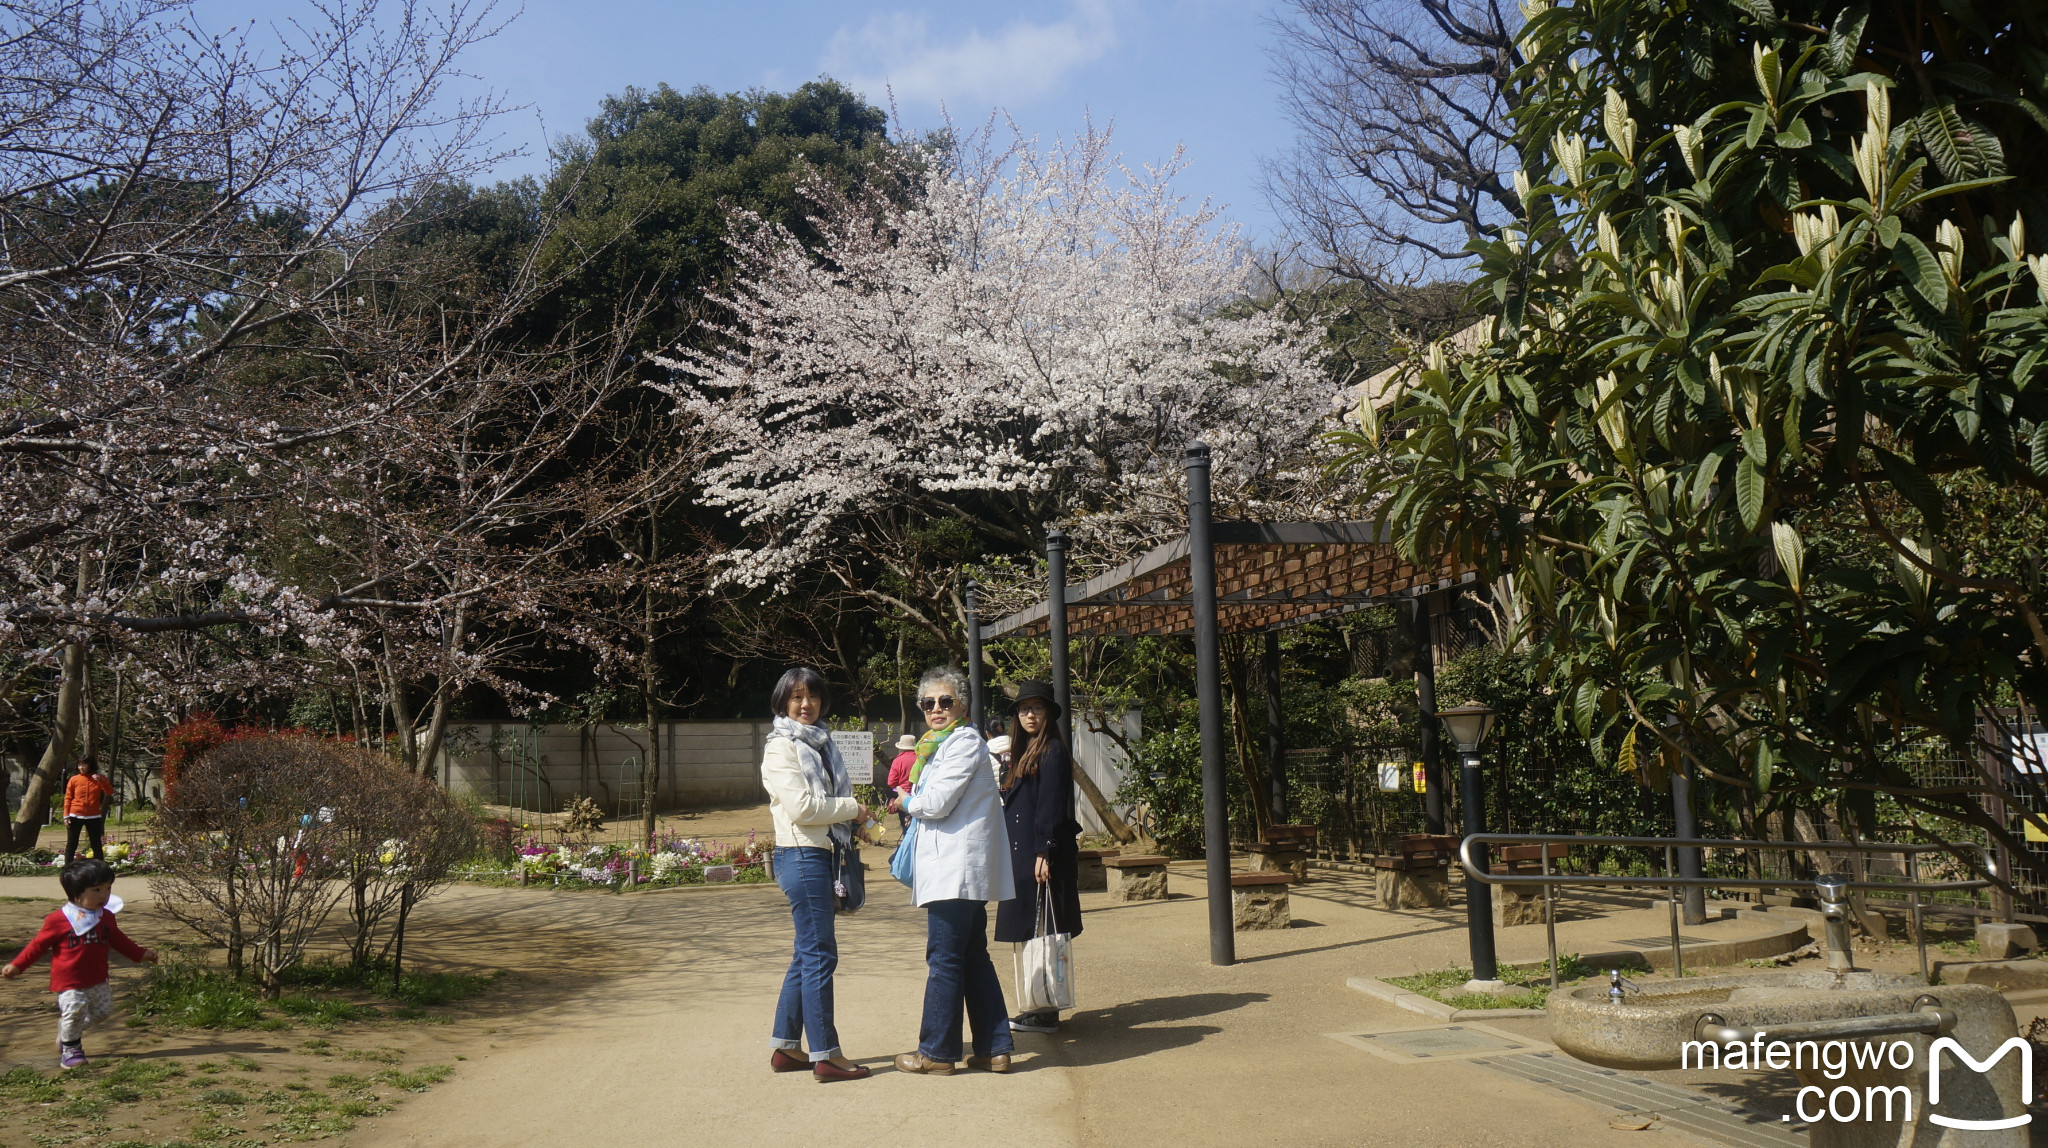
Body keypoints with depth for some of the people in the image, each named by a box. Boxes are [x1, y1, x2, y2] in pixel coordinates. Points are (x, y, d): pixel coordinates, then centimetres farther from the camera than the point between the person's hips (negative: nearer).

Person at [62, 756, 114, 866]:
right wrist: (66, 816, -5)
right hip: (75, 816, 0)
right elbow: (68, 798, 2)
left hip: (93, 817, 0)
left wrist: (101, 780, -19)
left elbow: (109, 792, -5)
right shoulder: (74, 779, 3)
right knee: (71, 845, 3)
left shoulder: (100, 778, 5)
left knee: (97, 845, 4)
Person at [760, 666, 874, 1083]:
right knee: (820, 954, -7)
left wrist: (855, 825, 9)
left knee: (808, 954, 13)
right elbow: (801, 806, -18)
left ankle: (785, 1046, 21)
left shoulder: (821, 743, 18)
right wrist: (851, 809, -10)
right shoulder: (781, 748, -8)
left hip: (824, 854, 9)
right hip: (801, 856, -9)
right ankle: (825, 1055, -3)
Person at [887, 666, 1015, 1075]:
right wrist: (911, 804, 7)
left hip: (957, 868, -10)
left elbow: (937, 802, -15)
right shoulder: (937, 745, 19)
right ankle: (994, 1048, 16)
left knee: (943, 958, -4)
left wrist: (905, 803, 2)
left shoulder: (965, 741, -11)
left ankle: (936, 1052, 3)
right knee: (974, 958, 11)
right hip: (953, 867, 10)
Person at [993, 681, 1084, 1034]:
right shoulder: (1024, 753, 18)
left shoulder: (1053, 751, -9)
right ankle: (1038, 1008, 17)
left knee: (1042, 935, -6)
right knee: (1029, 935, 11)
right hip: (1022, 855, 9)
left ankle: (1047, 1013, -2)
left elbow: (1052, 806, -16)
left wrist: (1044, 853, -21)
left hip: (1043, 857, -9)